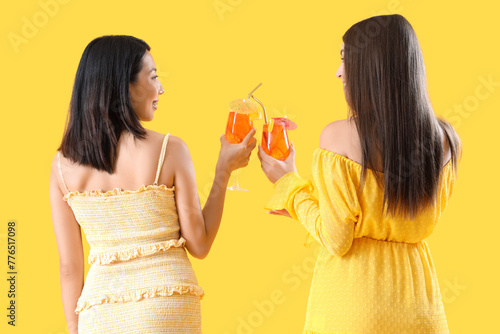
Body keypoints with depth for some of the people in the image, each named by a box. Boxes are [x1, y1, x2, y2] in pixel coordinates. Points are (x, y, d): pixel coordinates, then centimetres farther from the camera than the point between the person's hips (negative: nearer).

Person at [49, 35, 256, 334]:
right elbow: (200, 246, -2)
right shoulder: (169, 150, -9)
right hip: (167, 308, -3)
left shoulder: (63, 164, 0)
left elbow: (69, 267, 3)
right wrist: (224, 170, 5)